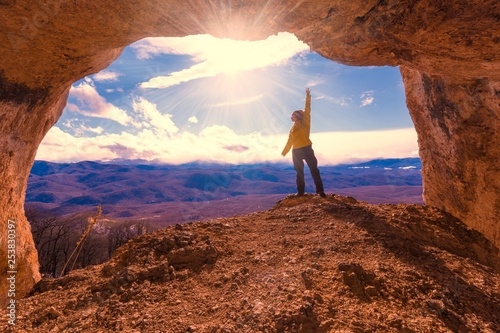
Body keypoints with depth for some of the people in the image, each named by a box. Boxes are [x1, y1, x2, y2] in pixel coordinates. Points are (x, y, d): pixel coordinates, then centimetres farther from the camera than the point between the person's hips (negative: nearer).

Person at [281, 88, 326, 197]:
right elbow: (289, 142, 19)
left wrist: (308, 96, -9)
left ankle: (320, 190, -1)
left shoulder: (304, 122, 4)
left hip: (306, 149, -5)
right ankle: (300, 191, 17)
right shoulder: (292, 129, 17)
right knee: (299, 171, 9)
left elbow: (307, 110, -5)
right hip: (296, 151, 5)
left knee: (313, 168, -4)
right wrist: (283, 153, 18)